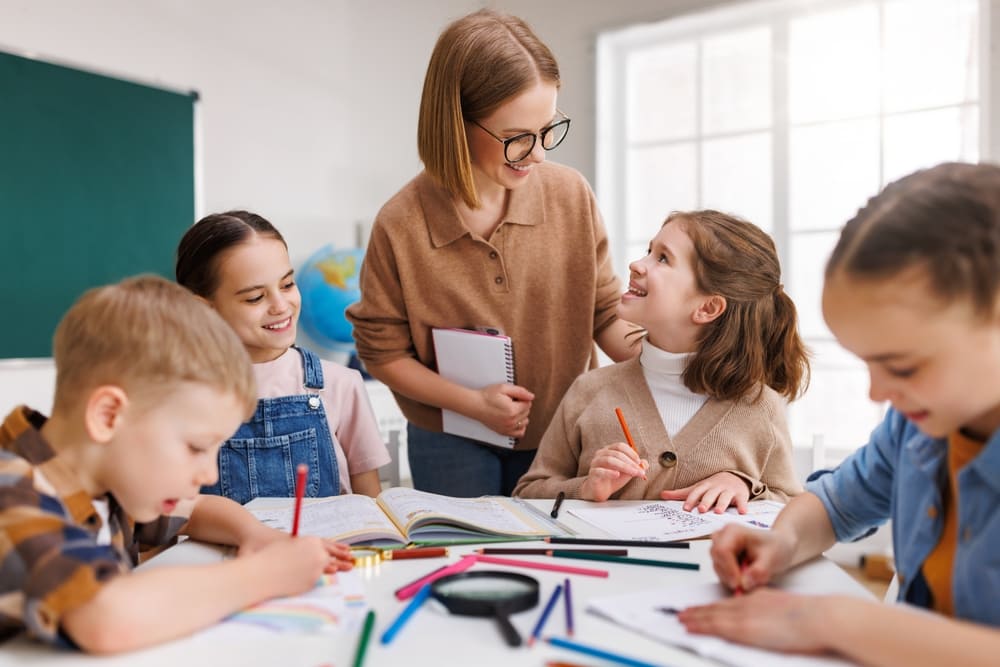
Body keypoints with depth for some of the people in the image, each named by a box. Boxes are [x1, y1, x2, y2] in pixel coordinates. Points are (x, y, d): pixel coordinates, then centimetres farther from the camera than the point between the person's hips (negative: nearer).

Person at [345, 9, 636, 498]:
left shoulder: (572, 196, -11)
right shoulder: (399, 226, -17)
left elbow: (606, 314, -1)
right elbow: (383, 352, -8)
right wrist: (472, 403, -19)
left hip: (562, 438, 3)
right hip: (451, 446, -2)